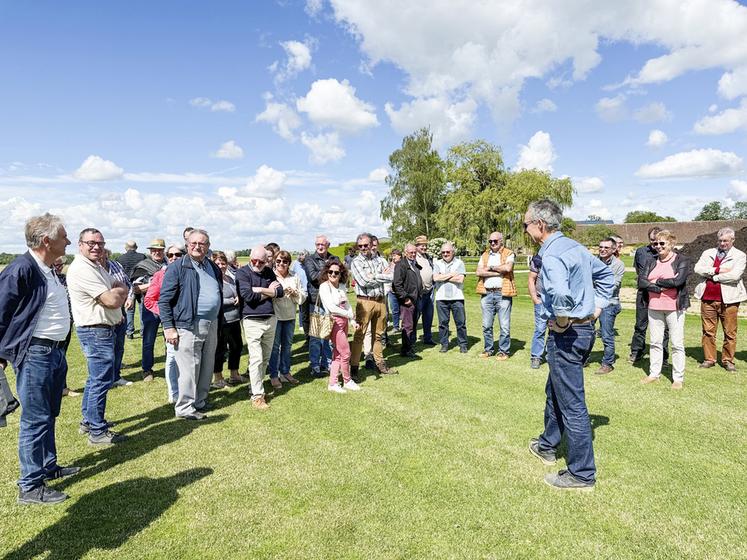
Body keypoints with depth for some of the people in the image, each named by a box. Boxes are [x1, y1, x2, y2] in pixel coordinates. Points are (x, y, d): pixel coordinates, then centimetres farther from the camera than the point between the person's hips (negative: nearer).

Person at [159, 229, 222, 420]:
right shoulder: (177, 267, -6)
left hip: (211, 325, 7)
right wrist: (169, 327, -13)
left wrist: (218, 323, 19)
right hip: (188, 326, -6)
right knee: (189, 369, -2)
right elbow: (164, 300, -8)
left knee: (207, 367, 13)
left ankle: (200, 401, 28)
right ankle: (185, 408, 11)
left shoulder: (214, 268, 14)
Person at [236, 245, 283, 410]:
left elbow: (280, 292, -1)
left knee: (266, 358, 12)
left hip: (271, 319, 6)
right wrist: (269, 291, -6)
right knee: (256, 358, -7)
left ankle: (257, 386, 27)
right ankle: (257, 396, -1)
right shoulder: (242, 273, -5)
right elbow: (248, 296, -17)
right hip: (252, 321, -5)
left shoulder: (269, 272, 11)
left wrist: (259, 289, -13)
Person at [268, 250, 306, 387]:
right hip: (275, 315, -5)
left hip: (290, 316, 5)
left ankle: (285, 372, 28)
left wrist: (295, 292, -10)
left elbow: (303, 297, 8)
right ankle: (274, 375, 12)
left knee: (287, 345, 14)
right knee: (275, 345, 1)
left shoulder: (295, 278, 9)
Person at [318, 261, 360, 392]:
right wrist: (349, 314, -10)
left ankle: (332, 383, 21)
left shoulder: (342, 286, 9)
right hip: (335, 321, -7)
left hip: (344, 321, 8)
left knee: (338, 354, 12)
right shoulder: (324, 286, -13)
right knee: (346, 353, 0)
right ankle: (347, 381, 21)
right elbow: (331, 307, -20)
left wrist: (352, 321, 2)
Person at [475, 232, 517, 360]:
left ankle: (503, 351, 11)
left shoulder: (509, 254, 2)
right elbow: (478, 272, -1)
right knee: (486, 325, 10)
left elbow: (507, 268, -19)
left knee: (504, 326, -1)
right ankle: (488, 349, 23)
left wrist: (491, 268, -5)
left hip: (503, 293, -4)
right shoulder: (484, 255, 14)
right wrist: (498, 272, -9)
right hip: (487, 293, 4)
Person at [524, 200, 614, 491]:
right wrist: (597, 305, 16)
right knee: (554, 391, 24)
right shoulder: (576, 246, 10)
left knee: (572, 403, 2)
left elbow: (561, 295, -38)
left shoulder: (551, 256, -21)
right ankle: (547, 445, 42)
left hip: (565, 335, -10)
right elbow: (606, 274, 22)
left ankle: (582, 473, 15)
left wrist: (562, 321, -20)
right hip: (586, 329, 10)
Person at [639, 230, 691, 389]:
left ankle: (678, 378, 11)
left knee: (677, 344, 2)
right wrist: (659, 288, -15)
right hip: (654, 307, 4)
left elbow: (677, 281, -18)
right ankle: (654, 373, 22)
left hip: (674, 307, -4)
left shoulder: (682, 261, -3)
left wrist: (656, 281, -7)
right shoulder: (652, 262, 10)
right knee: (655, 342, 11)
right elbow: (641, 282, -2)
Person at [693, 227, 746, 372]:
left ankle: (727, 360, 14)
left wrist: (713, 277, -8)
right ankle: (709, 359, 16)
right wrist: (717, 270, -13)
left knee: (729, 332, 3)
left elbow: (735, 275, -13)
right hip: (707, 298, 3)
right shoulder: (708, 253, 13)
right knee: (708, 331, 7)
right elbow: (698, 268, -3)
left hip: (728, 299, -3)